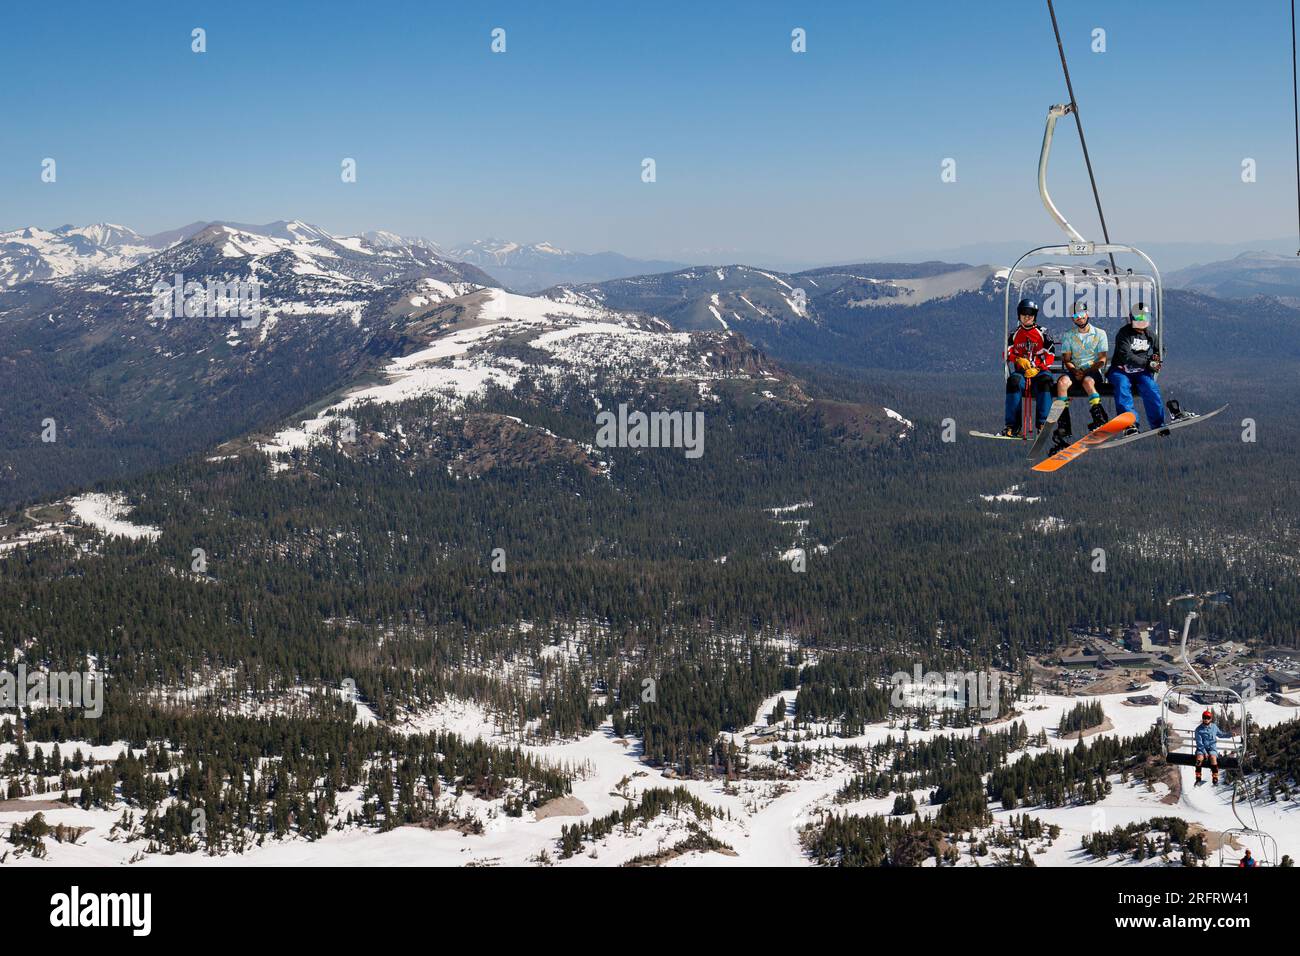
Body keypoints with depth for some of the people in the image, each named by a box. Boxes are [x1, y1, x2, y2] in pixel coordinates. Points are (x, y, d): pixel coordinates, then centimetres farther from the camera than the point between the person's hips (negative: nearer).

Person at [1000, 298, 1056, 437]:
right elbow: (1008, 354, 10)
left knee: (1045, 382, -36)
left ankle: (1042, 423, -36)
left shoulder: (1042, 333, 8)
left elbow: (1050, 356, 2)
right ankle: (1012, 426, -33)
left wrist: (1037, 369, -13)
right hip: (1021, 371, 1)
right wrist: (1019, 360, -12)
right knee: (1014, 381, -33)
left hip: (1039, 371, -1)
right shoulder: (1014, 334, 16)